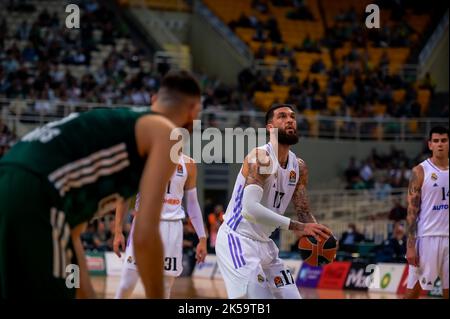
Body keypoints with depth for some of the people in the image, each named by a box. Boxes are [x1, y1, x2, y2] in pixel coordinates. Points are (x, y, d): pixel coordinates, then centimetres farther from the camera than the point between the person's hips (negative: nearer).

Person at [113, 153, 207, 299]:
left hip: (172, 229, 2)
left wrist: (202, 238, 6)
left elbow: (192, 203, 12)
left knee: (164, 289, 3)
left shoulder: (188, 164, 6)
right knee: (127, 284, -6)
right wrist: (118, 231, -5)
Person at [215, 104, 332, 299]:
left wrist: (316, 234, -11)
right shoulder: (260, 157, -19)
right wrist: (297, 227, -36)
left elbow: (303, 211, 12)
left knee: (291, 296, 9)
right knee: (256, 296, -22)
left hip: (263, 243, 9)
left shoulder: (299, 167, 7)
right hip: (236, 239, -9)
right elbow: (250, 207, -32)